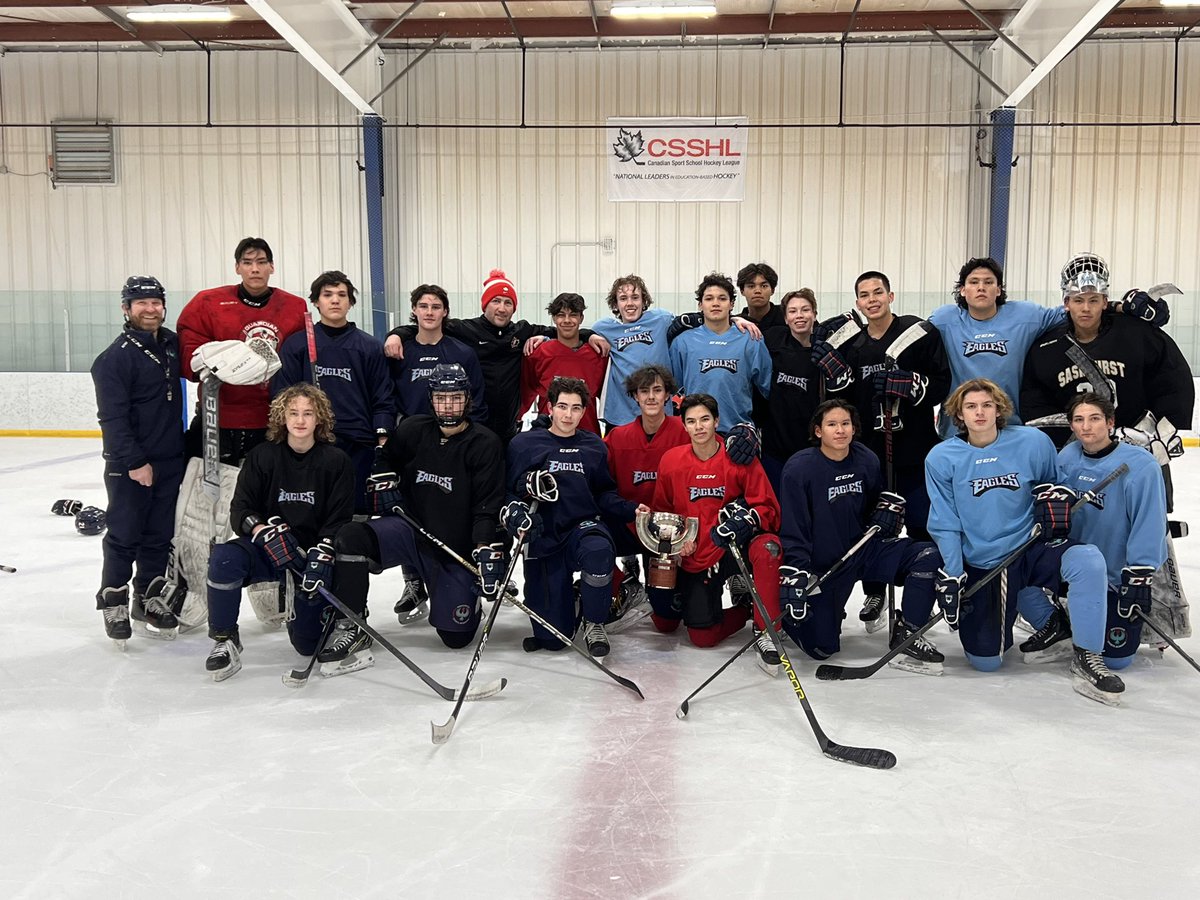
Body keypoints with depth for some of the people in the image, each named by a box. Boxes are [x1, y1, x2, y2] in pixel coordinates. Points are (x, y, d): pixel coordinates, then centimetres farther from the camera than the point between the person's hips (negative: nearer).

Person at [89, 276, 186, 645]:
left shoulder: (173, 344, 6)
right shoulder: (115, 358, -12)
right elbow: (112, 417, -15)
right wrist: (134, 462, -18)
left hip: (170, 462, 6)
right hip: (129, 466, -6)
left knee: (160, 534, 12)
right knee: (125, 536, 2)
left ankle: (148, 599, 24)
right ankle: (113, 601, 18)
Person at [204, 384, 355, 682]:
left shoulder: (336, 461, -5)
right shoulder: (262, 456, -3)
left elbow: (339, 520, -6)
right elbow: (239, 510, -6)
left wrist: (320, 556, -23)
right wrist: (264, 531, -27)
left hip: (314, 553, -1)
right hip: (268, 551, 1)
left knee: (307, 642, -6)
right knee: (224, 557, -32)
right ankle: (224, 641, -13)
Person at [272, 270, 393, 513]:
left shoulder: (370, 347, 9)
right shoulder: (295, 345, 9)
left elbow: (382, 400, 7)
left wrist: (383, 443, -3)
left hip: (360, 448, 0)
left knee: (361, 513, -2)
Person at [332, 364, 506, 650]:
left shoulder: (485, 444, -10)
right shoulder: (413, 430, 1)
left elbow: (488, 506, -14)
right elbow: (387, 456, 23)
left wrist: (487, 551, -25)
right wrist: (384, 482, 4)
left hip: (457, 549, -2)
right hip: (410, 527, 2)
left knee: (456, 636, -1)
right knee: (351, 537, -27)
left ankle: (466, 591, 34)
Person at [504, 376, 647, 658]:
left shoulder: (594, 446, 8)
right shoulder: (524, 444, 0)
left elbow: (604, 493, 14)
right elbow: (506, 490, 2)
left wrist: (629, 509, -3)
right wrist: (514, 512, -18)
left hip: (583, 526, 1)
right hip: (543, 537, -1)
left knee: (599, 551, -40)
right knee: (552, 637, -5)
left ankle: (593, 623, -11)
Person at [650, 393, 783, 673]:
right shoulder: (671, 461, 0)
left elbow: (769, 509, -8)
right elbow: (662, 511, 14)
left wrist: (747, 518, -29)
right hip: (696, 558, 3)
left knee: (768, 548, -37)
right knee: (702, 636, -4)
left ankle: (766, 632, -22)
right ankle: (744, 605, 25)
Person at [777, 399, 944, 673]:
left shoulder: (867, 460, -3)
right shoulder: (799, 468, -18)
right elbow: (792, 530, -18)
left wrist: (889, 504, -6)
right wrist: (793, 579, -25)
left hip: (865, 550, 5)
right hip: (822, 565, -4)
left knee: (928, 555, -16)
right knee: (822, 648, -5)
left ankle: (906, 635, -7)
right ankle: (781, 614, 27)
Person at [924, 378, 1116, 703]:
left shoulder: (1034, 442, -6)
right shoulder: (942, 458, -6)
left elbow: (1051, 480, 14)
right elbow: (944, 524, -2)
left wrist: (1054, 495, -9)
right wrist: (950, 577, -7)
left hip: (1033, 547, 0)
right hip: (980, 566, 0)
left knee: (1088, 560, -33)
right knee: (985, 661, -1)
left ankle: (1086, 658, -18)